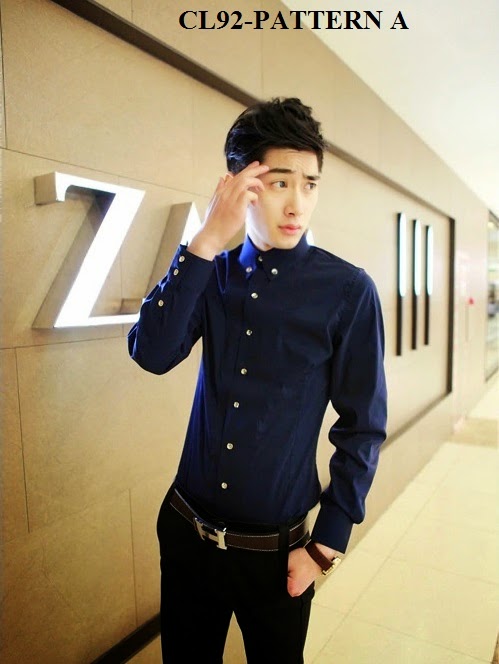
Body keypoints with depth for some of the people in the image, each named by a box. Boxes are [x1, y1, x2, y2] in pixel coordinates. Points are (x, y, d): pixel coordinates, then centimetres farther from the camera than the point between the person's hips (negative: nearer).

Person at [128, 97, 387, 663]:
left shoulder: (347, 291, -13)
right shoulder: (213, 275, -2)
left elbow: (362, 428, -9)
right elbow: (151, 354, -17)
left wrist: (326, 546, -6)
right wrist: (205, 242, -24)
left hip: (276, 551, -2)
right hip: (186, 531, 3)